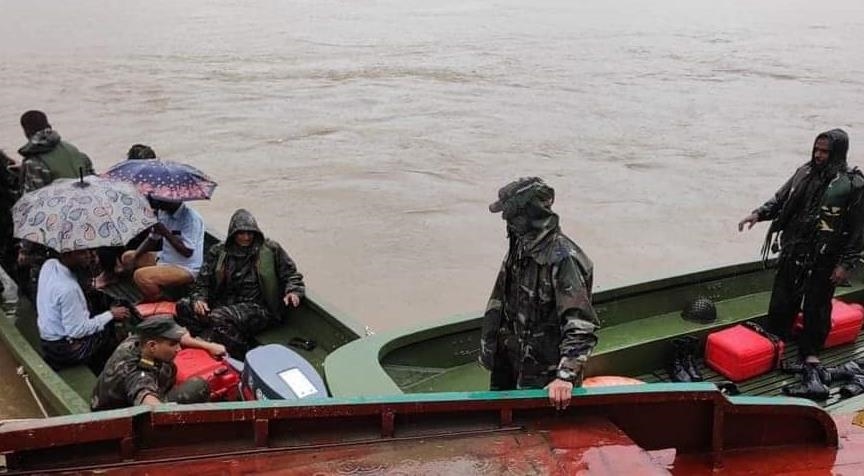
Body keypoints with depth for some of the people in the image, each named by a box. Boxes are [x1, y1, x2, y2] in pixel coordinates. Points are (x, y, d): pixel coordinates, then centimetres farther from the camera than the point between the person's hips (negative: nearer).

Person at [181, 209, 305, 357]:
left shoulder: (270, 250, 7)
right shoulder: (218, 252, 13)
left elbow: (291, 274, 12)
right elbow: (203, 281, 14)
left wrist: (293, 291, -9)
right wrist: (199, 299, -7)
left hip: (258, 308, -4)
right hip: (225, 305, 4)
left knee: (219, 317, -34)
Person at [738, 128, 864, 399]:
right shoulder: (804, 173, 4)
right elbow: (780, 200, 16)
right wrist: (759, 214, -1)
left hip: (824, 262, -4)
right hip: (793, 254, 4)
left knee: (815, 314, 1)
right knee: (781, 306, 6)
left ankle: (811, 372, 8)